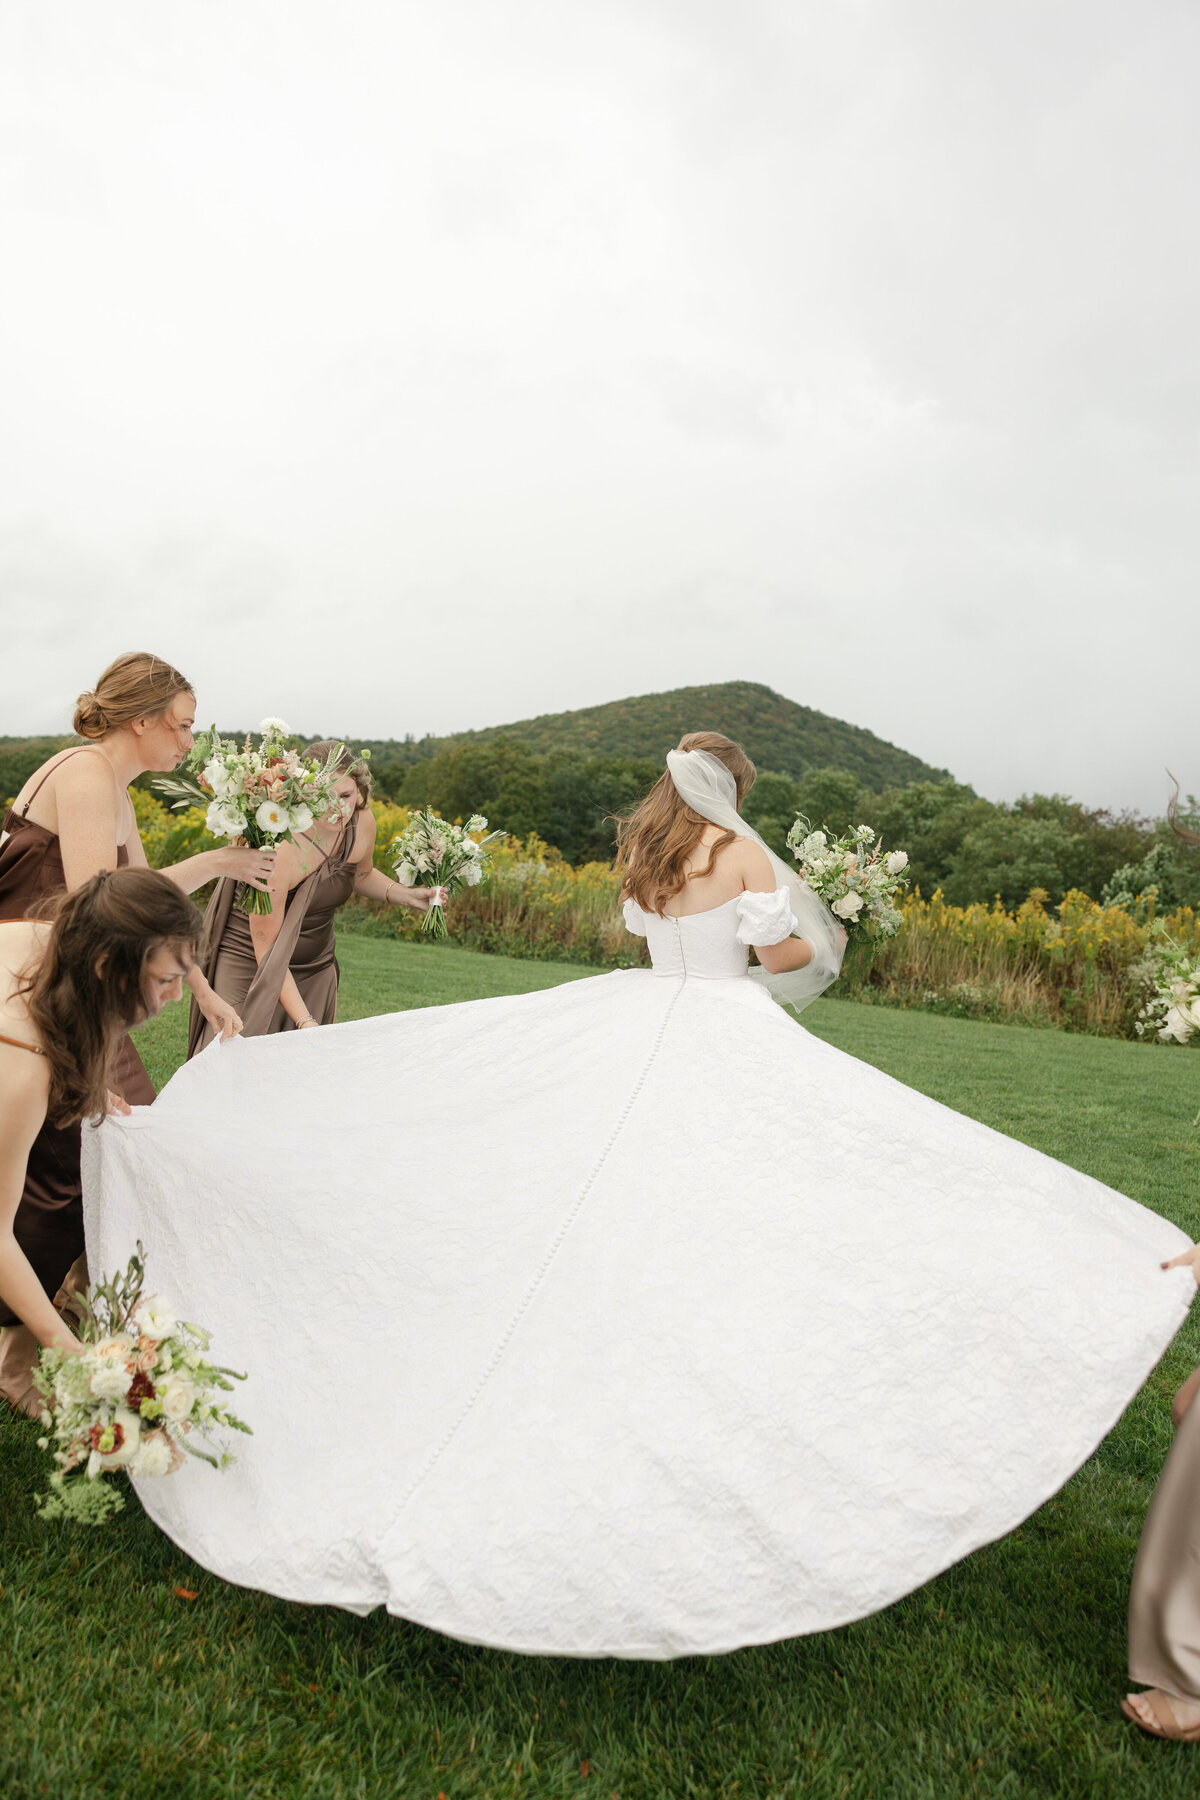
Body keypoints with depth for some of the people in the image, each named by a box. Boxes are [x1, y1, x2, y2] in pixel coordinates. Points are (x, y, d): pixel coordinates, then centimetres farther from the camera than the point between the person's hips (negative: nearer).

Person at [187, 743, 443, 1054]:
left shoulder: (362, 823, -11)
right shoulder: (280, 850, -32)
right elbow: (267, 950, -28)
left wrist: (405, 895, -4)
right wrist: (305, 1021, -33)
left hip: (316, 969, 6)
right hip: (250, 967, -6)